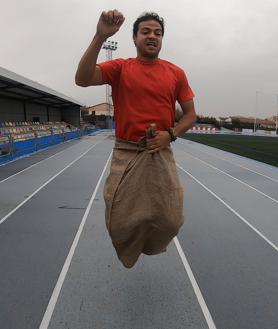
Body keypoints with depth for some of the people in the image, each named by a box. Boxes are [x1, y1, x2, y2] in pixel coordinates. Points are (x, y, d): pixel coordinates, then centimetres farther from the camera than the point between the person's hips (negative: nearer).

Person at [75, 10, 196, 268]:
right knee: (119, 222, 1)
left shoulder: (176, 73, 7)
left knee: (169, 221, 1)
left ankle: (149, 246, 38)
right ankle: (131, 251, 38)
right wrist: (100, 36, -23)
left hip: (161, 155, 2)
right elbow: (82, 79, -14)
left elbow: (190, 115, 11)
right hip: (126, 154, -1)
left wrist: (170, 135, -7)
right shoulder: (120, 68, 2)